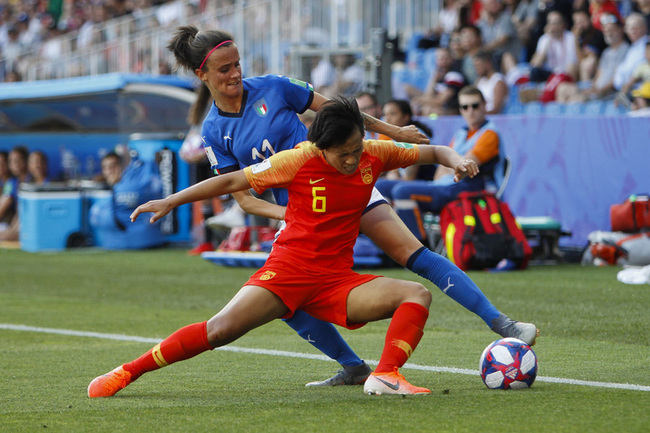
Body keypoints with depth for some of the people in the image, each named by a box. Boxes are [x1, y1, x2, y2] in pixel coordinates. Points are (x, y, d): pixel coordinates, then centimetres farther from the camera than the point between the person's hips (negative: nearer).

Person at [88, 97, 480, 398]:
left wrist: (455, 160, -12)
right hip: (289, 268, -4)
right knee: (222, 329, -22)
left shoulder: (374, 154, -1)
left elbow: (431, 152, 12)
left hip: (337, 280, 4)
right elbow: (235, 181, -2)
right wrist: (171, 202, -1)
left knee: (418, 295, -16)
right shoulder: (299, 161, -11)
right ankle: (128, 372, -12)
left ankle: (385, 377, -33)